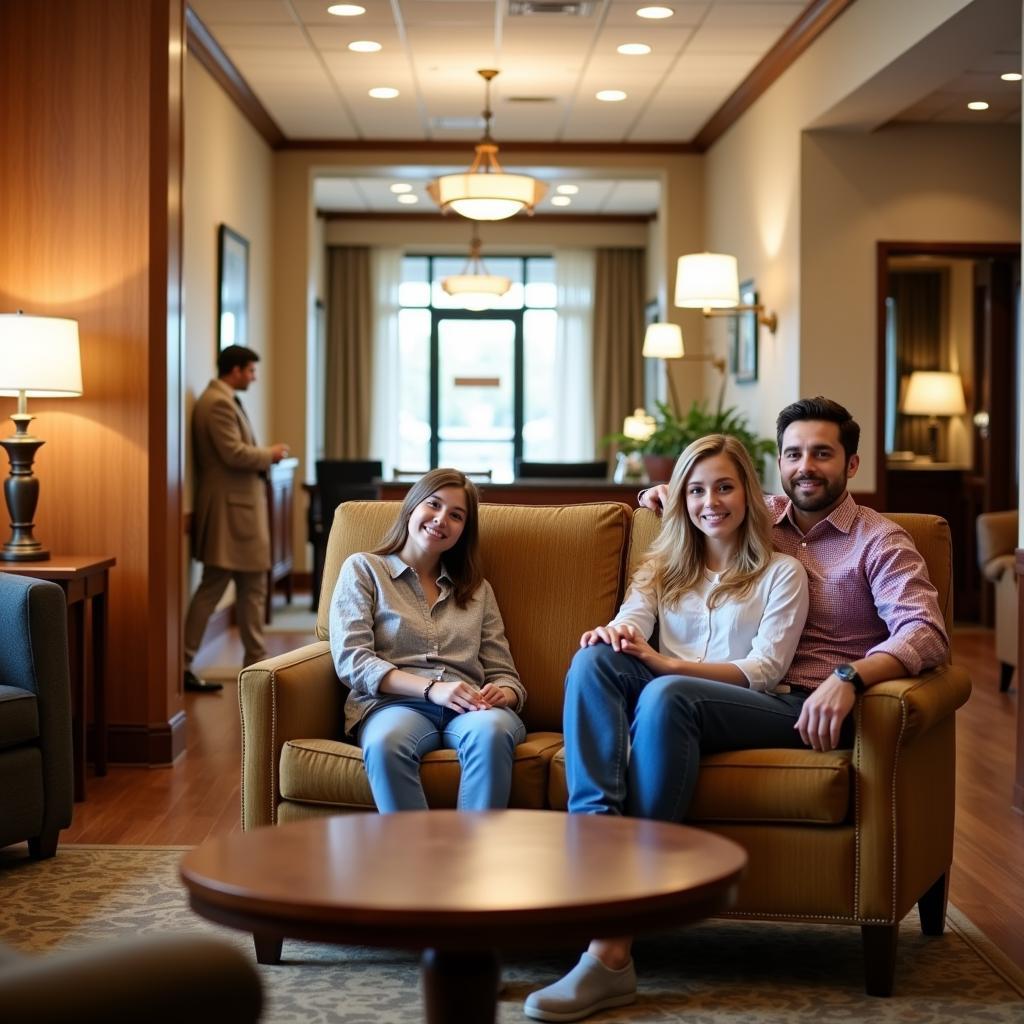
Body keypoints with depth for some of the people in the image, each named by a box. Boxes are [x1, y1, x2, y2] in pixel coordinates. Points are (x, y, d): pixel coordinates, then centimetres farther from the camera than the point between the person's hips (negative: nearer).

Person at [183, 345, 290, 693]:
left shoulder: (223, 400, 16)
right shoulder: (218, 403, -16)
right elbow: (234, 454, -22)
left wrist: (264, 456, 6)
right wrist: (270, 455, -8)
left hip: (241, 506, 11)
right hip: (228, 508, -11)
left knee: (252, 589, 14)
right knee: (211, 589, -6)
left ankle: (256, 663, 21)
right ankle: (182, 665, -2)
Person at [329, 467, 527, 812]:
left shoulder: (478, 590, 26)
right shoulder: (362, 569, 16)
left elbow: (505, 676, 18)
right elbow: (351, 660, 1)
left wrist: (501, 694, -9)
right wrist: (431, 689, -12)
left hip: (468, 709, 2)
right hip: (394, 702, -2)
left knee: (491, 731, -37)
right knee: (386, 743, -40)